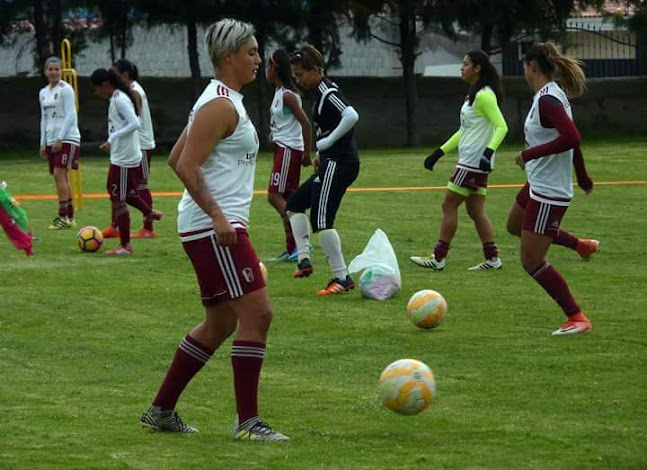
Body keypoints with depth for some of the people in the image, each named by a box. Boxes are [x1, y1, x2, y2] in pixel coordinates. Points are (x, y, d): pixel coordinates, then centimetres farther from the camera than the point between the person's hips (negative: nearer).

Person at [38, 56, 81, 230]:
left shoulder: (65, 89, -7)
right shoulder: (43, 92, 15)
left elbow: (70, 115, -12)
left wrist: (60, 139, -17)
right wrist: (43, 143, 14)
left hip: (67, 138, -7)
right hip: (51, 140, 7)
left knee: (59, 174, -16)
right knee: (62, 178, 6)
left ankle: (63, 217, -17)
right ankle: (70, 218, 9)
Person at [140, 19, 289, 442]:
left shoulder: (222, 101, 18)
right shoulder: (222, 106, -13)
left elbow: (177, 160, 23)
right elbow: (186, 165, -21)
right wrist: (216, 215, -26)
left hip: (216, 227, 11)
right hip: (214, 228, -11)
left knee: (221, 323, 15)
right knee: (257, 313, -11)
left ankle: (161, 411, 20)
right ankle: (247, 422, -9)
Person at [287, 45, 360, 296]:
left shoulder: (328, 93, -15)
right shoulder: (322, 92, 15)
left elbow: (352, 116, -31)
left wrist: (327, 142, -22)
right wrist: (322, 153, 19)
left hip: (338, 164, -11)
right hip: (332, 164, 11)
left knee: (321, 221, -11)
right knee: (295, 204, 20)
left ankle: (342, 278, -9)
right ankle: (304, 259, 13)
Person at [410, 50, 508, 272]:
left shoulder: (484, 96, -14)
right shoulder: (474, 94, 17)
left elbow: (501, 126, -21)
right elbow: (464, 130, 25)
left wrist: (489, 150, -35)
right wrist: (439, 152, 24)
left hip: (473, 162, -10)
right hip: (471, 161, 10)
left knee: (449, 205, -4)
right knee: (475, 211, 8)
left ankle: (439, 258, 0)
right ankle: (492, 258, 6)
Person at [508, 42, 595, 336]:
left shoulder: (547, 99, -23)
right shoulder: (552, 94, 7)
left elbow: (570, 137, -35)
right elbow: (571, 137, 17)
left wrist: (530, 154, -27)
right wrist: (583, 179, 27)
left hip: (549, 194, -10)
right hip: (538, 187, 10)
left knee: (531, 261, -5)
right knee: (514, 226, 34)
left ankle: (577, 319, 0)